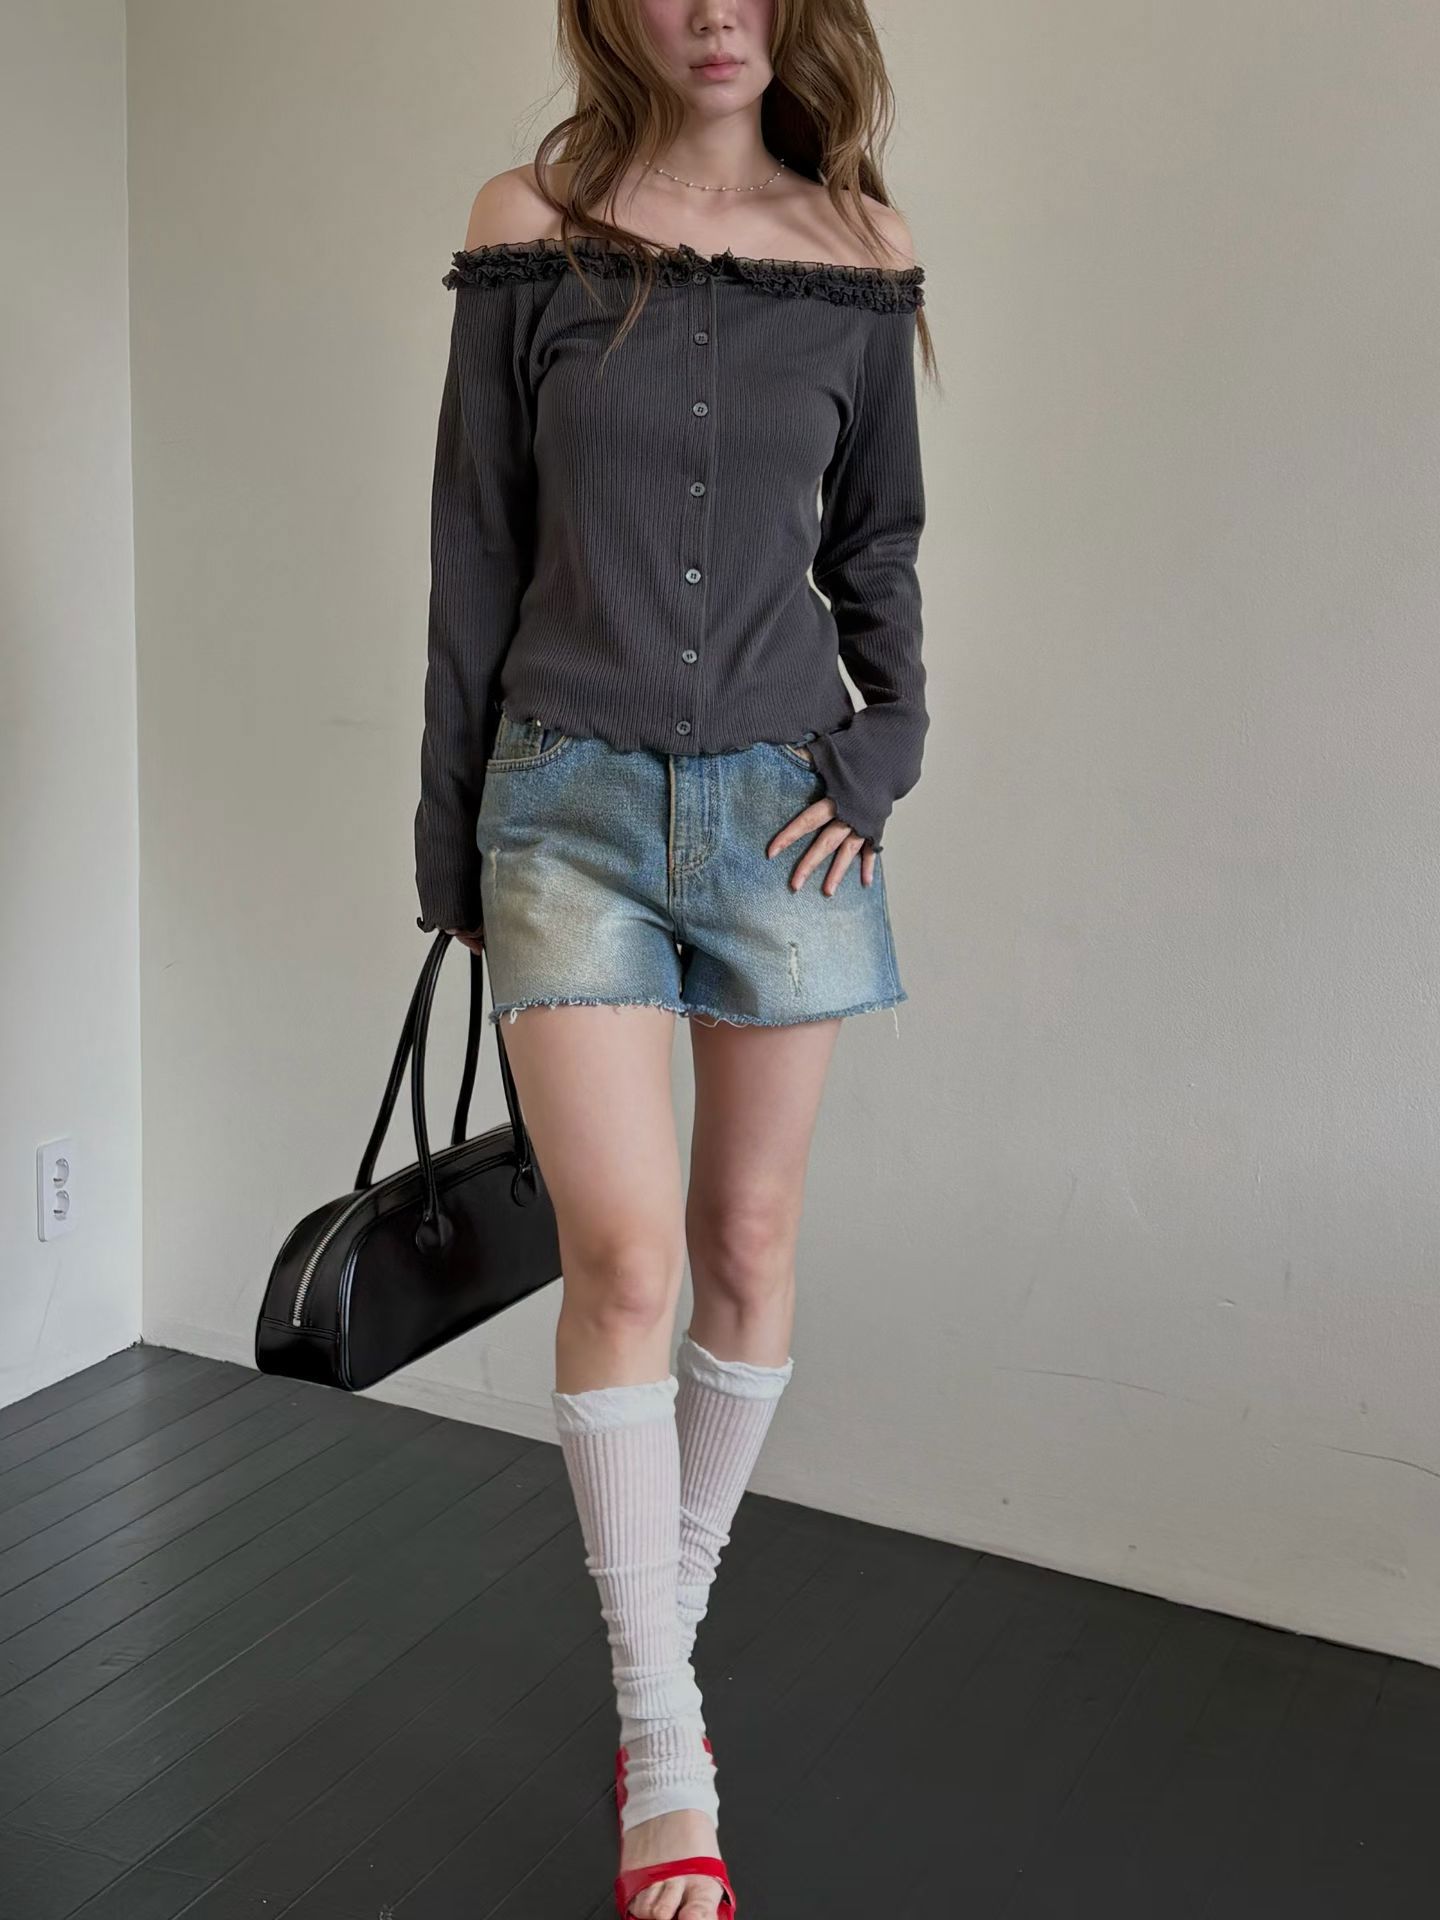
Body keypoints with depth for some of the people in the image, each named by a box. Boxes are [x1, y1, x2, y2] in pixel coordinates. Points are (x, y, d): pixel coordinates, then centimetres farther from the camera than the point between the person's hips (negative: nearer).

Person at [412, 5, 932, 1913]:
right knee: (624, 1256, -9)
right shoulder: (526, 231, 2)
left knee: (748, 1242, 8)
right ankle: (668, 1752, 5)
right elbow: (477, 557, 4)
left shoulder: (860, 248, 5)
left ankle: (674, 1617, 30)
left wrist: (886, 748, -1)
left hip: (781, 802, 2)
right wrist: (451, 833, 6)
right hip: (572, 801, -1)